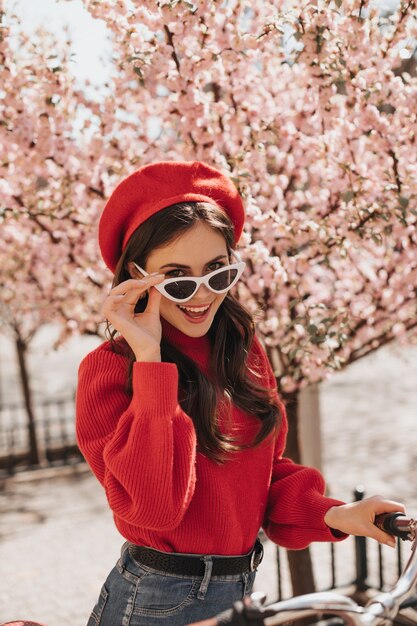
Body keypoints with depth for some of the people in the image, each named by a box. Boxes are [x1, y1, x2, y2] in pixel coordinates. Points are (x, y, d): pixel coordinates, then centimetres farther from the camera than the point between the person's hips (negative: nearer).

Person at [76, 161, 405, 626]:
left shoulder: (243, 350, 2)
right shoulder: (109, 369, -16)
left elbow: (267, 473, 9)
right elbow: (151, 507, -26)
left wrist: (332, 514, -9)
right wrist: (150, 360, -27)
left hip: (242, 587, 6)